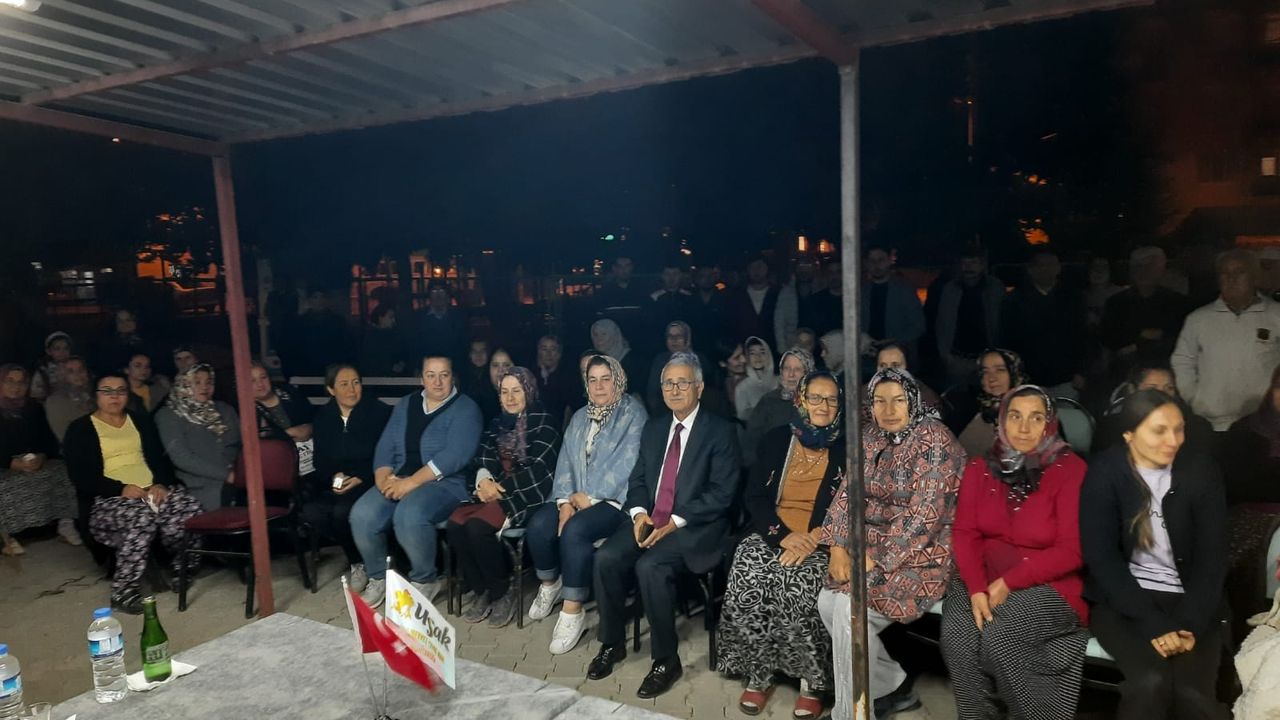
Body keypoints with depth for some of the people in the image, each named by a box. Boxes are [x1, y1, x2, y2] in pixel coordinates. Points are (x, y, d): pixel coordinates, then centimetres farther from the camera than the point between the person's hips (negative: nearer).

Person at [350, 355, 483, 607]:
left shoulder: (466, 409, -4)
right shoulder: (405, 404, 15)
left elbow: (455, 455, -17)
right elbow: (385, 446, 10)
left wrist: (412, 482, -22)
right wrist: (383, 477, -10)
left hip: (445, 483, -5)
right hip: (398, 482, 5)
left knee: (409, 515, -34)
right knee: (362, 515, -20)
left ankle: (426, 581, -8)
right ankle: (379, 577, 4)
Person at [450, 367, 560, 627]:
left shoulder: (543, 423, 0)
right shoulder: (497, 424, 20)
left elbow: (539, 469, -10)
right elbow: (482, 460, 9)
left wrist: (502, 487, -15)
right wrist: (484, 480, -14)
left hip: (525, 494, -6)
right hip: (494, 490, 6)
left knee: (477, 526, -29)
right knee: (455, 523, -23)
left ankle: (502, 591, -9)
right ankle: (477, 588, -6)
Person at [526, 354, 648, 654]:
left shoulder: (633, 413, -5)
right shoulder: (580, 417, 15)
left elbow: (626, 464, -15)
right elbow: (566, 460, 8)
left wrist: (591, 498, -16)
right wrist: (565, 500, -8)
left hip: (616, 499, -6)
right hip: (578, 498, 6)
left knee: (575, 530, -31)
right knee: (539, 524, -18)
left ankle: (572, 611, -19)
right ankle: (550, 584, 9)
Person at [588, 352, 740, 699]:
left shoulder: (720, 431, -5)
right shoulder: (654, 427, 14)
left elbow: (722, 492, -11)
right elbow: (637, 478, 14)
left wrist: (675, 521, -19)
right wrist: (639, 513, -7)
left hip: (694, 527, -5)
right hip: (649, 519, 6)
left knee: (650, 566, -30)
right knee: (605, 557, -18)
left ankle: (667, 659, -11)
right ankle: (612, 643, 3)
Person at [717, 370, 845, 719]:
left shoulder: (847, 447, 5)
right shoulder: (776, 439, 9)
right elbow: (754, 496, 4)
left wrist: (814, 540, -17)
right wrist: (783, 535, -13)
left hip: (821, 539, -2)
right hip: (772, 532, 2)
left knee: (799, 588, -31)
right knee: (747, 582, -25)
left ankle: (812, 680, -10)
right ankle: (758, 675, -7)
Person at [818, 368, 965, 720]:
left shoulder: (934, 441, -17)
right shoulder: (871, 438, 5)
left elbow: (923, 516, -23)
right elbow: (847, 493, 4)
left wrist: (877, 561, -23)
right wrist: (838, 548, -10)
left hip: (925, 552, -7)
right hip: (878, 545, 8)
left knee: (850, 608, -22)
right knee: (827, 602, -7)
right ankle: (893, 687, 13)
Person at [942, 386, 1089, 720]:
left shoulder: (1071, 470, -8)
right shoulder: (980, 468, 5)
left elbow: (1071, 550, -12)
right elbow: (964, 533, -1)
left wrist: (1010, 582, -19)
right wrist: (976, 588, -17)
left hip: (1048, 584, -3)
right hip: (983, 578, 4)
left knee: (998, 635, -28)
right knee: (957, 636, -22)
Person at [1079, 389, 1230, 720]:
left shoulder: (1201, 472, -1)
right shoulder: (1104, 473, -8)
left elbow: (1212, 556, -1)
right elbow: (1102, 558, -12)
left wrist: (1190, 624, -14)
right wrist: (1154, 625, -20)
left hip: (1189, 601, 2)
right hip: (1122, 599, -2)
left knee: (1192, 693, -23)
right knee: (1150, 683, -27)